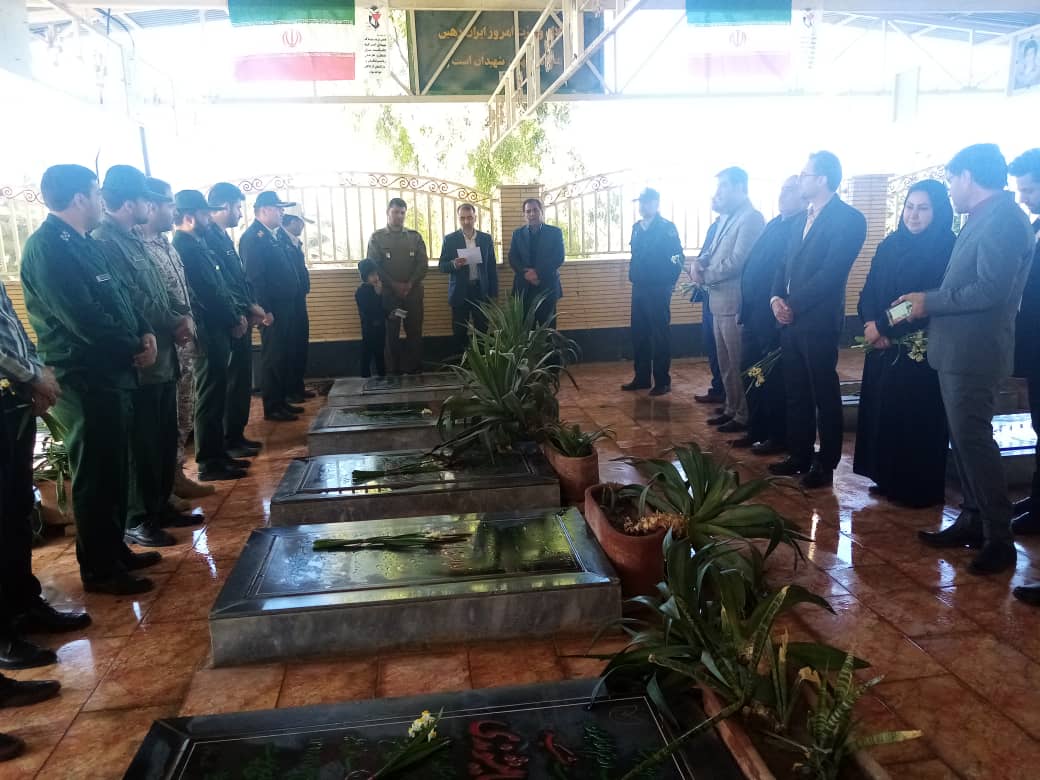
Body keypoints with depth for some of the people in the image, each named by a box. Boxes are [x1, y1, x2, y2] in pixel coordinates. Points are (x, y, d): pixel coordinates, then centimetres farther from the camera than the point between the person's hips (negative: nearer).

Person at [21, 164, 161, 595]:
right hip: (86, 381, -9)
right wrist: (134, 347, -9)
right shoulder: (46, 248, -17)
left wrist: (145, 333, -3)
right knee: (95, 477, 1)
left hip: (112, 374, 9)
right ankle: (99, 569, 14)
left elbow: (120, 296, 15)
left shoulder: (84, 242, 13)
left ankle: (115, 550, 31)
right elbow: (85, 321, -24)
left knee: (115, 471, 17)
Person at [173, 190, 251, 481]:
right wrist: (233, 321, -10)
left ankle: (217, 454, 24)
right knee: (210, 397, -4)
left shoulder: (194, 245, 15)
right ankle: (209, 463, 4)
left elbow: (219, 286, 16)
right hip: (208, 332, -10)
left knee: (215, 395, 15)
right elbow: (207, 295, -20)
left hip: (216, 329, 10)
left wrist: (236, 313, 5)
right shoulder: (186, 247, -16)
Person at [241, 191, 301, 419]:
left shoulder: (271, 235, 16)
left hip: (285, 307, 9)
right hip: (272, 309, -9)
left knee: (283, 356, 15)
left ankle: (281, 401, 24)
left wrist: (290, 305, 16)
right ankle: (271, 408, 7)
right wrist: (266, 311, -22)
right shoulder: (253, 236, -14)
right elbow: (254, 278, -20)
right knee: (273, 358, -2)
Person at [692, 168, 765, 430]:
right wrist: (700, 262, -4)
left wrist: (705, 276, -10)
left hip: (735, 302, -9)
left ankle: (744, 416, 10)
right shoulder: (726, 217, 16)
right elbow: (713, 250, 18)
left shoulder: (751, 217, -14)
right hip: (719, 300, 9)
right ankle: (731, 409, 27)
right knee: (725, 363, 16)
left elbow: (735, 262, -20)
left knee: (738, 364, 0)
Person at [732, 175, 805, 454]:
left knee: (774, 378, 2)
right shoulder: (773, 224, 16)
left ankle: (779, 436, 15)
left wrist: (777, 305, -21)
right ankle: (756, 429, 27)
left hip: (773, 315, -9)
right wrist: (745, 305, 10)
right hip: (753, 312, 9)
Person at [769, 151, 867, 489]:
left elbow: (831, 273, -17)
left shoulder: (848, 218, -9)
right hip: (790, 320, 8)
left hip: (819, 321, -8)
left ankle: (826, 464, 14)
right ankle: (800, 456, 25)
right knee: (796, 394, 13)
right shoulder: (801, 220, 17)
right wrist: (777, 299, -2)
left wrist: (793, 305, -14)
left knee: (824, 395, 3)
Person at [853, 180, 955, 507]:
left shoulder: (947, 248, -8)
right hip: (883, 348, 6)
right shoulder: (889, 245, 11)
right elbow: (869, 292, 9)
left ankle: (921, 489, 12)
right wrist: (872, 326, -10)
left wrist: (884, 327, -13)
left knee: (917, 418, 0)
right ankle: (889, 479, 22)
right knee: (882, 411, 9)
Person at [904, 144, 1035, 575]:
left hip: (973, 351, -10)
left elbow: (991, 290, -23)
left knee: (972, 440, -4)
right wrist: (926, 299, 6)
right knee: (965, 438, 14)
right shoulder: (985, 217, 15)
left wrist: (929, 302, -14)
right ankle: (973, 521, 25)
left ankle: (999, 539, 6)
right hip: (959, 349, 10)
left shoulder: (1002, 218, -16)